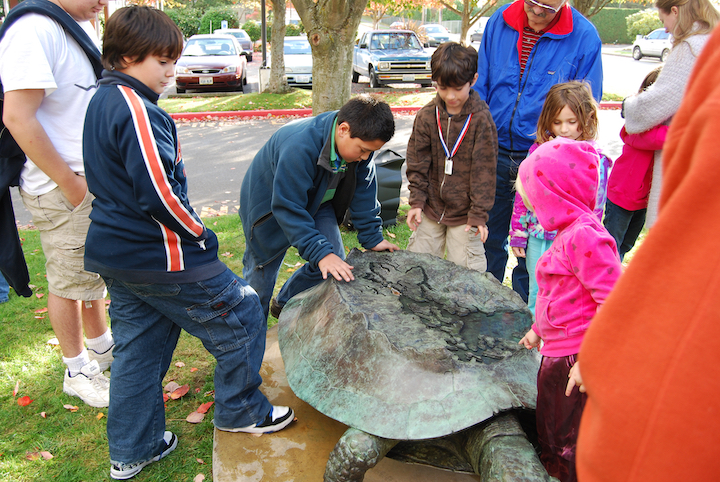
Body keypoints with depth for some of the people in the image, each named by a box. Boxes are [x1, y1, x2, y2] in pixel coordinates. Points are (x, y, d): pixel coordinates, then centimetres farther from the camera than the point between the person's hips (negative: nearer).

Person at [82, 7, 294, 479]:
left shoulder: (102, 101, 14)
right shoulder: (137, 109, -19)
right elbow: (159, 191, -27)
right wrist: (199, 234, -12)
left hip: (115, 253, 10)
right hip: (158, 257, -10)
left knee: (138, 346, 19)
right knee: (242, 314, 5)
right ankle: (241, 411, 23)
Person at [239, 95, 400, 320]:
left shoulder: (360, 140, -19)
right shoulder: (299, 147, -41)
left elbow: (363, 193, -8)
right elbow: (288, 209, -38)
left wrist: (372, 238, -8)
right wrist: (320, 253, -41)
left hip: (316, 203, 6)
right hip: (270, 206, -6)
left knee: (337, 266, -2)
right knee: (261, 272, 5)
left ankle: (284, 305, 23)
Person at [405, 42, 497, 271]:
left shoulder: (481, 119, -12)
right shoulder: (426, 116, -4)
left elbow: (484, 169, -9)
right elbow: (417, 162, 3)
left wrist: (479, 214, -10)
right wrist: (417, 201, -2)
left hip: (464, 212, -3)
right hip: (431, 209, 4)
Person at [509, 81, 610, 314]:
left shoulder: (595, 159, -8)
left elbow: (594, 207, -5)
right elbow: (523, 194, 5)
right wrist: (517, 235, 7)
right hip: (537, 238, 3)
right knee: (536, 295, 17)